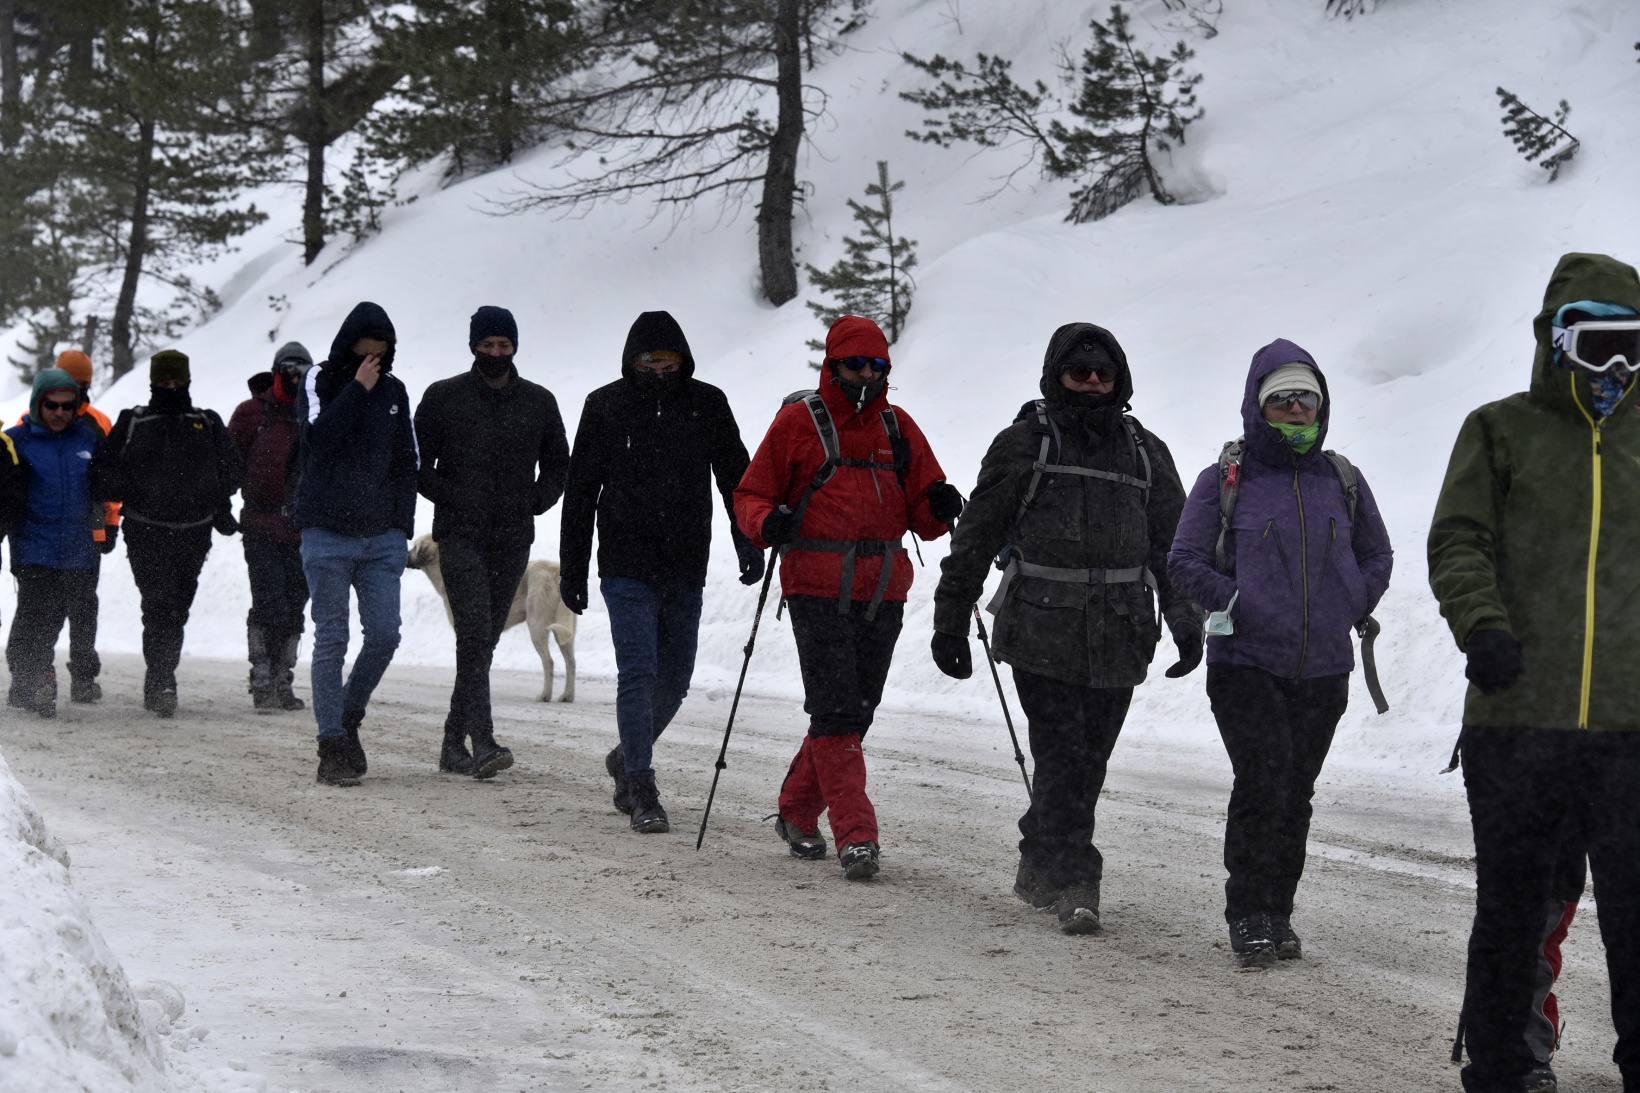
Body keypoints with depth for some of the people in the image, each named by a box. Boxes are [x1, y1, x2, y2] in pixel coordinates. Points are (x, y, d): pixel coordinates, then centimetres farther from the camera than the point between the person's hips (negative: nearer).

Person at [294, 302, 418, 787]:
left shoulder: (393, 390, 13)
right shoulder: (319, 381, 1)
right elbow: (318, 439, -17)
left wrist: (402, 525, 9)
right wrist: (357, 388, -14)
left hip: (381, 537, 4)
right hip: (327, 534, -4)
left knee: (384, 634, -5)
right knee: (332, 640, -3)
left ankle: (349, 717, 18)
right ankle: (332, 745, 0)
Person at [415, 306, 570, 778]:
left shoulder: (539, 402, 9)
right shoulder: (443, 397, 1)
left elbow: (557, 464, 21)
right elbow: (416, 463, 5)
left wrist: (536, 502, 7)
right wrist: (450, 498, -6)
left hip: (513, 540, 4)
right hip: (460, 536, -4)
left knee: (485, 641, 7)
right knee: (474, 634, -17)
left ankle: (454, 743, 17)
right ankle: (483, 743, -24)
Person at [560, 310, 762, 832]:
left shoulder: (707, 404, 4)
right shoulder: (606, 406, 0)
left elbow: (734, 476, 8)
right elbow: (580, 492, 6)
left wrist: (747, 542, -6)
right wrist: (572, 570, 7)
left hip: (686, 571, 3)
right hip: (627, 568, -3)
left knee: (674, 681, 10)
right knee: (638, 672, -12)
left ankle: (627, 760, 33)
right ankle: (641, 789, -8)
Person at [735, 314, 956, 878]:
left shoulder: (898, 427, 13)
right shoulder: (797, 422, 3)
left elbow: (923, 516, 15)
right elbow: (751, 495, 4)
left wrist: (940, 506, -8)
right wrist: (768, 522, -18)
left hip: (882, 592, 5)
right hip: (817, 588, -4)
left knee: (855, 712, 9)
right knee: (835, 710, -12)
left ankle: (797, 812, 27)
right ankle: (855, 834, -14)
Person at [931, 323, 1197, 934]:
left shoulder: (1145, 453, 13)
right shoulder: (1023, 445, 2)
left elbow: (1172, 545, 17)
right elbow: (975, 539, 5)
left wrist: (1185, 623, 7)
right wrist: (950, 622, 4)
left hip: (1119, 640, 4)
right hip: (1042, 634, -4)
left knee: (1087, 762, 9)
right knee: (1062, 758, -12)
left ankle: (1039, 869, 25)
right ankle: (1074, 883, -7)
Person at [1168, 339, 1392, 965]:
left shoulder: (1341, 480, 10)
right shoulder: (1225, 479, 1)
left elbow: (1377, 556, 21)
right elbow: (1185, 561, 0)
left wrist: (1350, 610, 5)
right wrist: (1237, 605, -12)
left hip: (1323, 671, 4)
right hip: (1245, 665, -3)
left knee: (1295, 795, 6)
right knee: (1264, 778, -17)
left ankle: (1277, 914, 16)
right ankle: (1247, 916, -8)